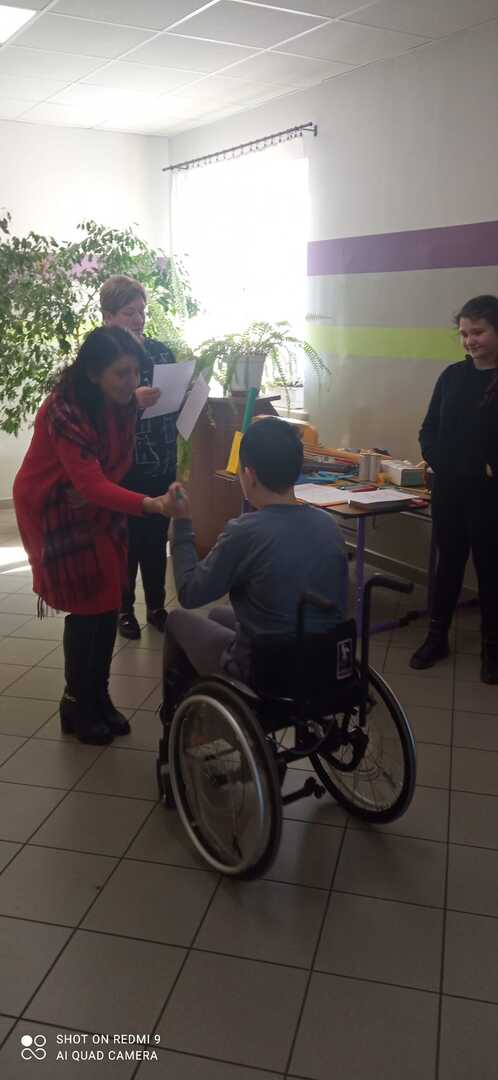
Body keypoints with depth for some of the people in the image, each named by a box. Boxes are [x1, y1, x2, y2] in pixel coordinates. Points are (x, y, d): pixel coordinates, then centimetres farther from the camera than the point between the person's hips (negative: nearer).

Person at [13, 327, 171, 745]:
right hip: (55, 512, -6)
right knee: (85, 609, -6)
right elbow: (92, 484, -38)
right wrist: (151, 504, -50)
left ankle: (99, 698, 19)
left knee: (108, 606, 4)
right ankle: (77, 706, 12)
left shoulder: (122, 405, -8)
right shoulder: (65, 411, -29)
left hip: (98, 509, 6)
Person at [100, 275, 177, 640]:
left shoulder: (161, 351, 7)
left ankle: (157, 606, 26)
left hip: (162, 465, 4)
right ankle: (124, 608, 24)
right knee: (126, 539, 7)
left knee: (157, 538, 12)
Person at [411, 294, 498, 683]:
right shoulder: (452, 375, 5)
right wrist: (444, 465, -6)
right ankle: (437, 637, 26)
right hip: (449, 489, 4)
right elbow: (429, 432, 8)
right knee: (448, 563, 13)